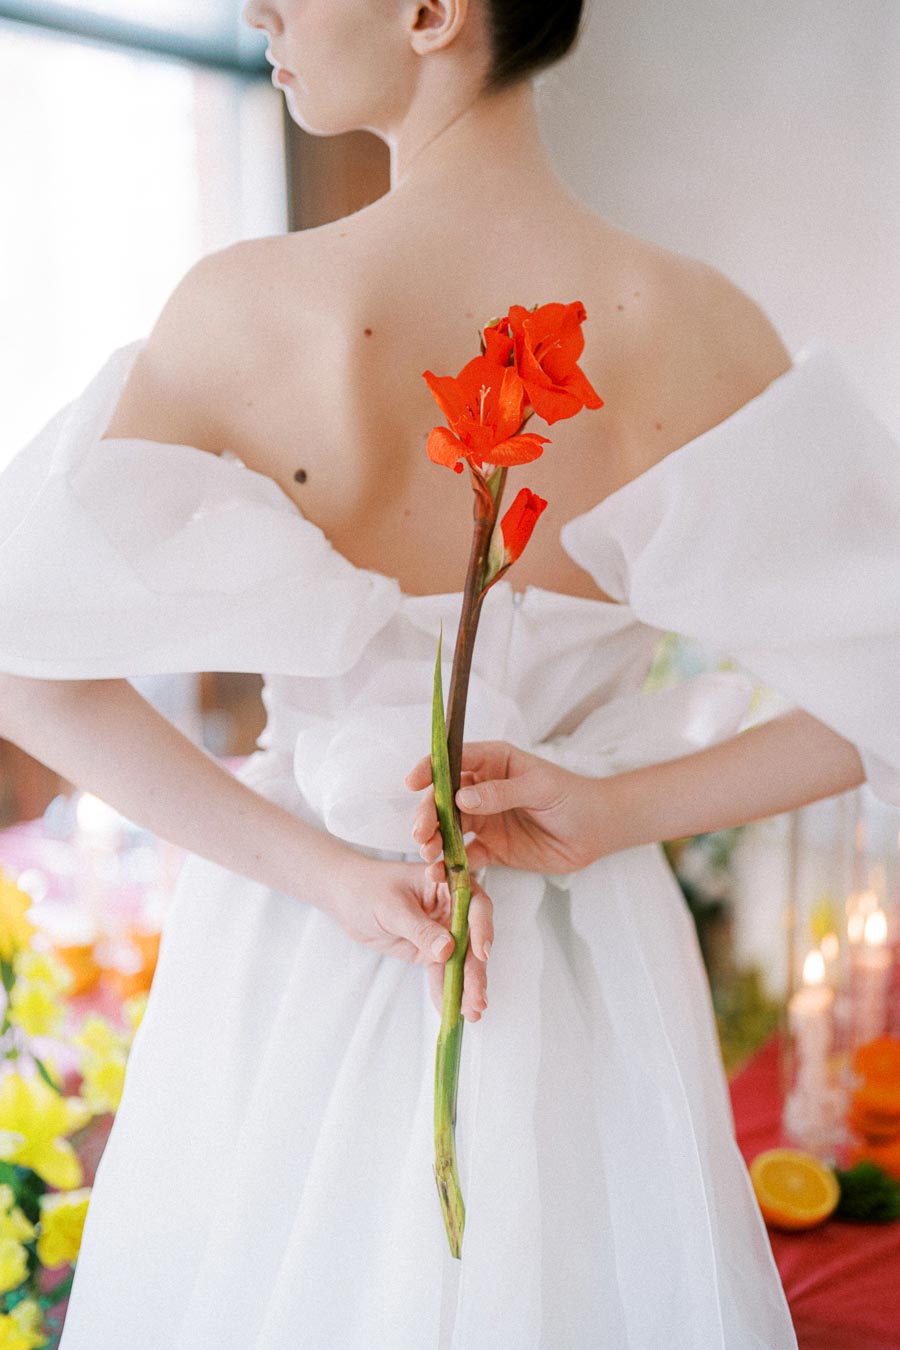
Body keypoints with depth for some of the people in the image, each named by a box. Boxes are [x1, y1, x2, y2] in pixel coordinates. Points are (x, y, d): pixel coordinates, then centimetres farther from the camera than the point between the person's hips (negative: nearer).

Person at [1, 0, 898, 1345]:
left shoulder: (242, 304, -15)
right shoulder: (703, 327, -11)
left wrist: (323, 872, -14)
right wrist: (611, 815, -11)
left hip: (297, 976, -1)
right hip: (592, 982, 2)